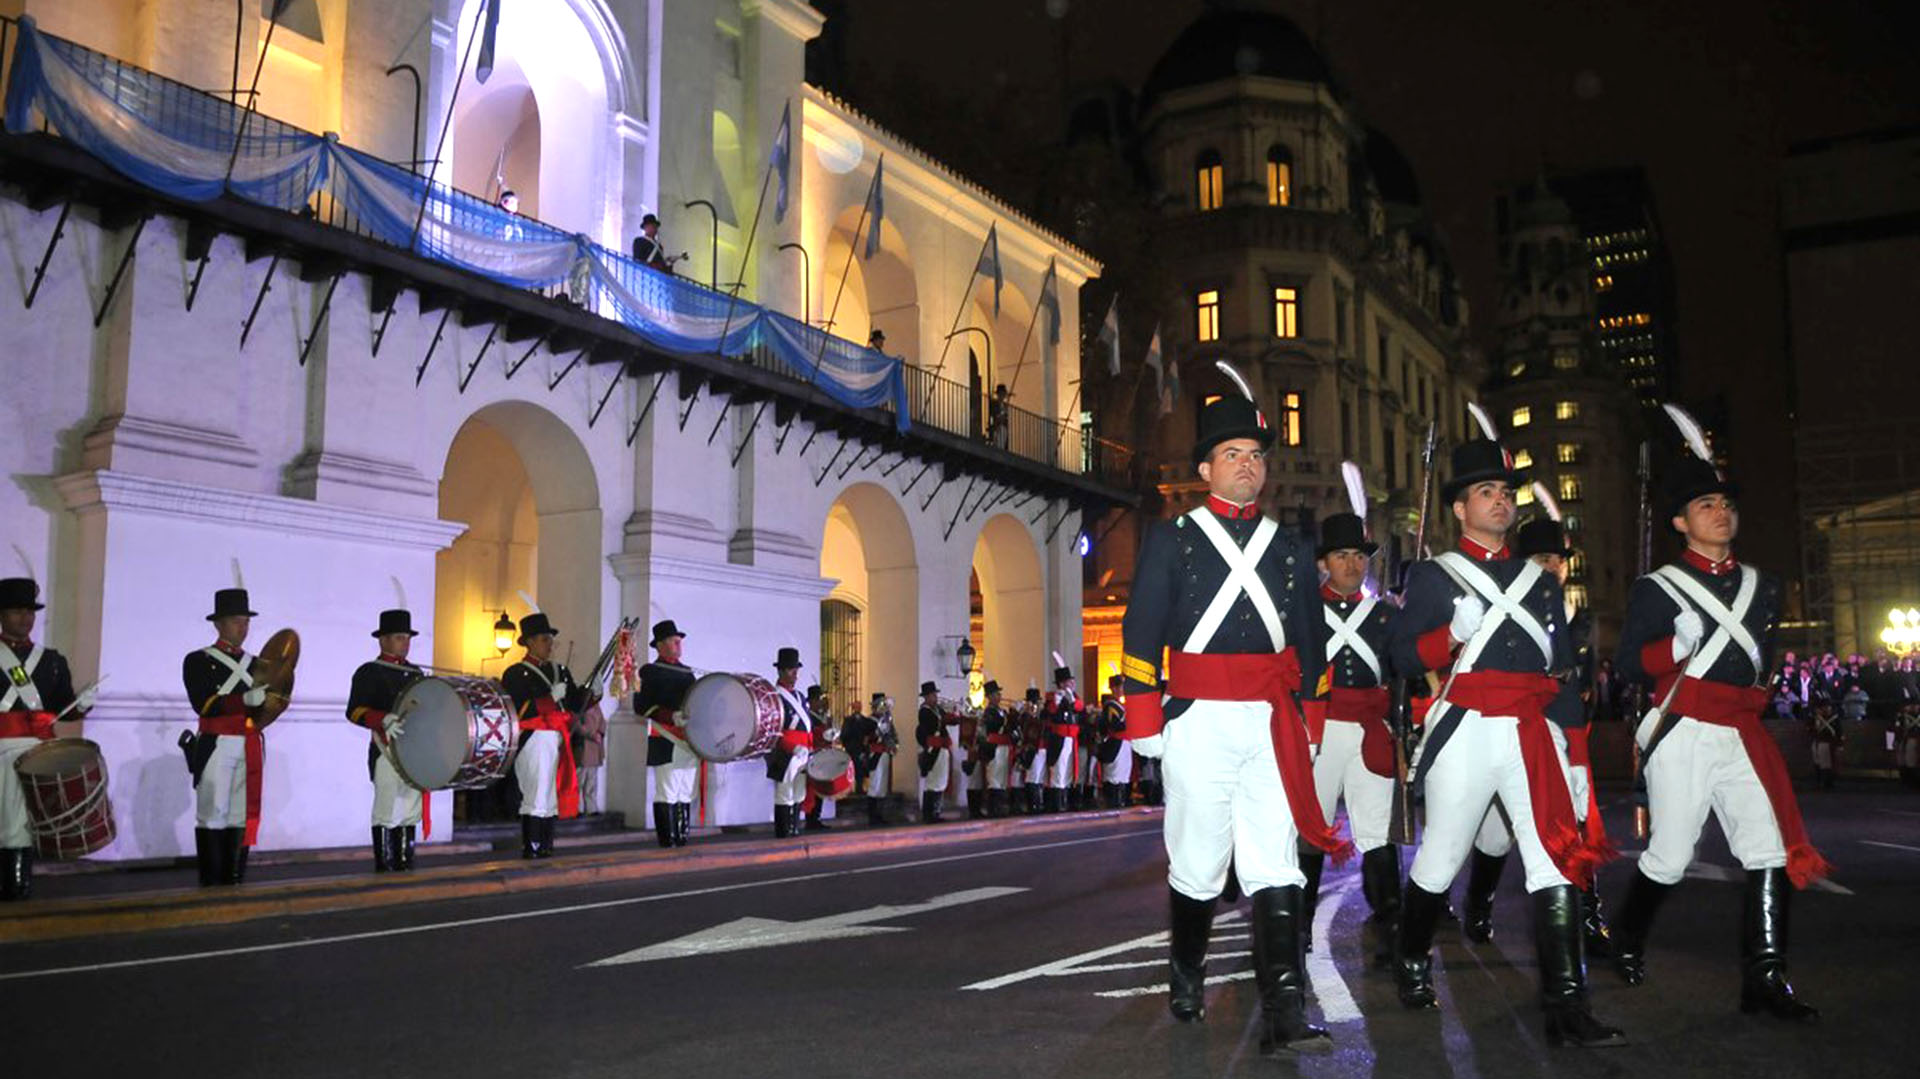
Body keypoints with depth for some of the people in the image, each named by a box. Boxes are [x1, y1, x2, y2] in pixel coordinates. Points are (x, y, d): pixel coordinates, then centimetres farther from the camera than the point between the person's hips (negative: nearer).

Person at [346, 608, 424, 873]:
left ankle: (405, 864, 16)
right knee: (388, 811, -7)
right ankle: (383, 868, -1)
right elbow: (354, 711, -13)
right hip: (387, 751, -7)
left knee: (410, 811, 10)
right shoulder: (369, 672, -2)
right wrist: (384, 720, -29)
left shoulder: (415, 673, 19)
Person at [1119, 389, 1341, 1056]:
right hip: (1198, 721, -2)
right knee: (1197, 862, 6)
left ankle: (1284, 1018, -9)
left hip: (1272, 726, 2)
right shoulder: (1171, 540, 6)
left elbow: (1310, 645, 19)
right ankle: (1186, 977, 30)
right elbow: (1140, 634, 2)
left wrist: (1311, 721, 15)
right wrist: (1144, 723, -4)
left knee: (1275, 867, -6)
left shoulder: (1292, 550, 15)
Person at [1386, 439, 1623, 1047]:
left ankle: (1566, 1008, -7)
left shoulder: (1541, 580, 19)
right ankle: (1412, 963, 28)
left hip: (1531, 732, 4)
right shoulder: (1434, 575, 6)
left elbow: (1561, 663, 22)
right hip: (1465, 728, -3)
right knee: (1441, 859, 4)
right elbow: (1401, 656, 0)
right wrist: (1453, 636, -16)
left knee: (1558, 858, -8)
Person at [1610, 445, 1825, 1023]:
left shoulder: (1763, 586, 15)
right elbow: (1627, 664, -6)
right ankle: (1627, 941, 26)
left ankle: (1764, 979, 1)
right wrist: (1678, 647, -18)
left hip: (1742, 735, 5)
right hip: (1683, 735, -5)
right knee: (1671, 857, 1)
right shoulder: (1656, 588, -2)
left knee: (1770, 850, -6)